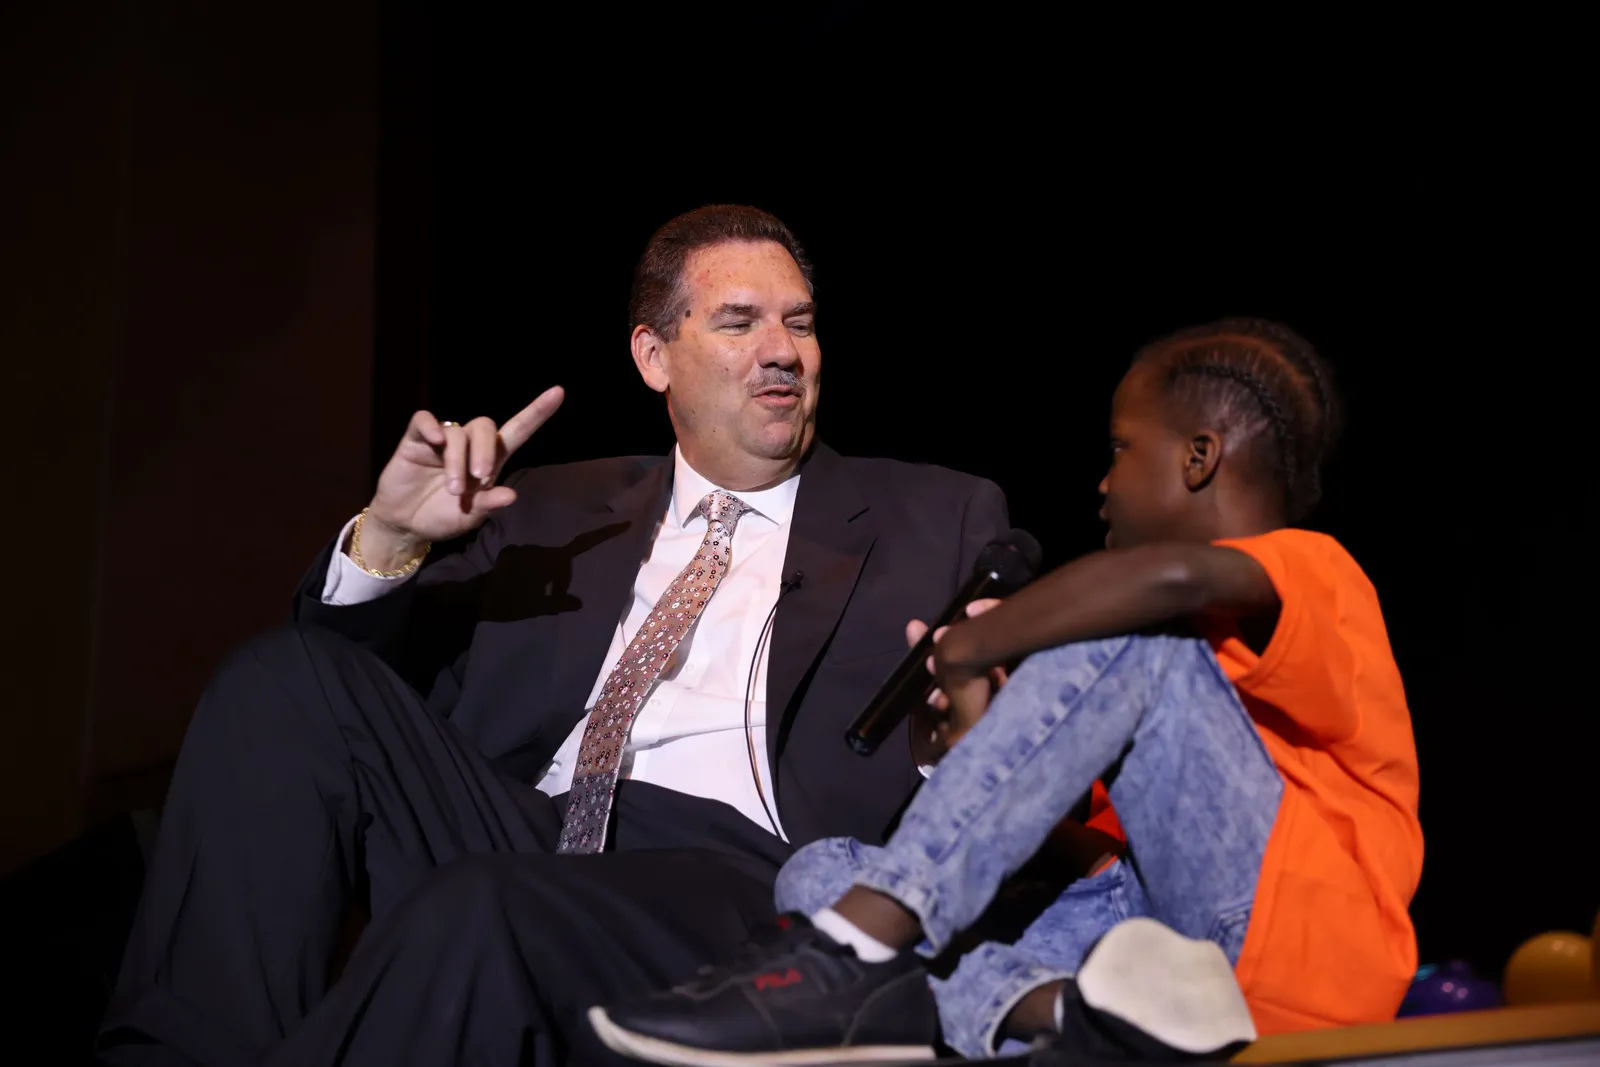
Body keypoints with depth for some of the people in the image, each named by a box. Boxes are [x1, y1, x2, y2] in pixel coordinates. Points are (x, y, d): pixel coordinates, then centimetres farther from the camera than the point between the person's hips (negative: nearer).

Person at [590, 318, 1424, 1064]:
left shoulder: (1311, 569, 0)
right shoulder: (1205, 623, 29)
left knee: (1128, 636, -25)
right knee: (822, 873, -6)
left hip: (1309, 936, -8)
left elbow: (1177, 574, -25)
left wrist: (965, 653, -15)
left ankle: (859, 948, -33)